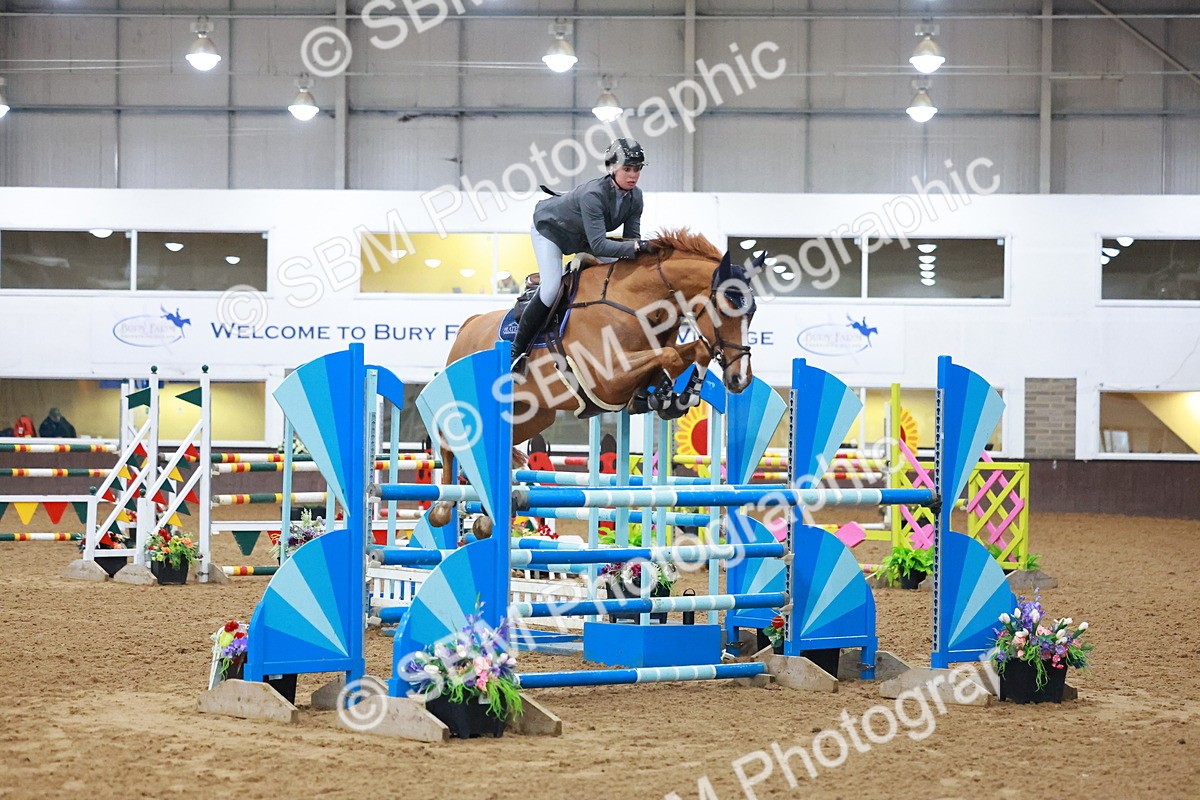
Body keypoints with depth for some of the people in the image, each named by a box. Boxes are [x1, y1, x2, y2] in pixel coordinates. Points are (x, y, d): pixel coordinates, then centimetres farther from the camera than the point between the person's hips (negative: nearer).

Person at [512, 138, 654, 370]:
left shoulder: (635, 197, -21)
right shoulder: (593, 194, -43)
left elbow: (631, 237, -14)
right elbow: (598, 246, -48)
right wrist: (638, 247, -56)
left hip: (583, 236, 8)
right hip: (549, 227, -8)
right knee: (552, 288, -21)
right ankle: (518, 350, -7)